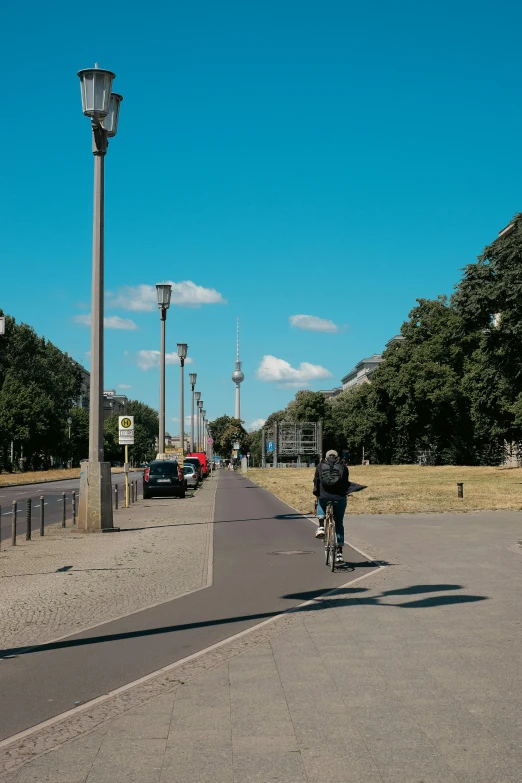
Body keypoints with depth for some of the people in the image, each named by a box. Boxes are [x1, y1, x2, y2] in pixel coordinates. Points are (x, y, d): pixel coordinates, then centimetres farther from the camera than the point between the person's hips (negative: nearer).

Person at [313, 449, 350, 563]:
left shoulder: (321, 466, 13)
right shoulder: (343, 466, 14)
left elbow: (316, 481, 8)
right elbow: (347, 483, 13)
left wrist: (317, 495, 16)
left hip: (324, 497, 0)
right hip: (340, 498, 0)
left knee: (321, 505, 36)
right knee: (339, 524, 12)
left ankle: (321, 527, 12)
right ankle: (339, 553, 7)